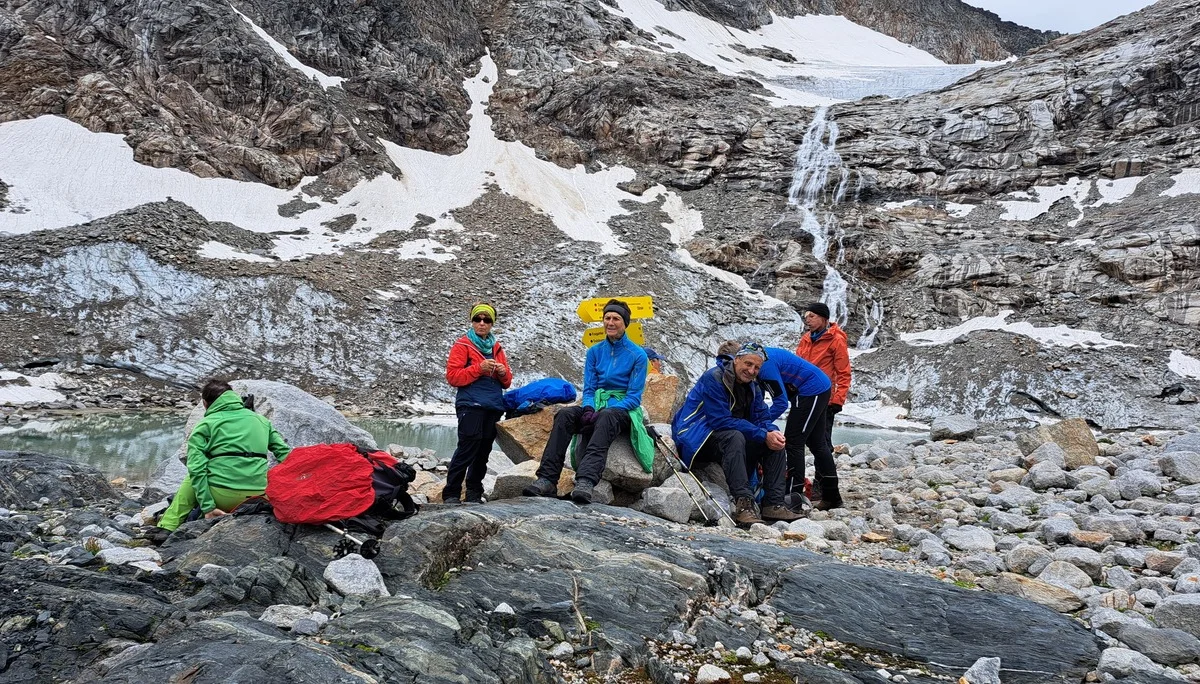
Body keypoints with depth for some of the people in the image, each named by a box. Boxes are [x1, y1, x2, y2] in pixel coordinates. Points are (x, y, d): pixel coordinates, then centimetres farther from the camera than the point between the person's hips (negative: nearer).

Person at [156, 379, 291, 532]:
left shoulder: (205, 425, 6)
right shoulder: (261, 419, 16)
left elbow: (197, 468, -7)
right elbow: (284, 452, 8)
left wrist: (207, 507, -8)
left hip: (223, 496, -2)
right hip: (259, 494, 2)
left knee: (192, 480, 26)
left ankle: (167, 528, 21)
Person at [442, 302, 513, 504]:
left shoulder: (497, 348, 19)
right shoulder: (462, 345, 3)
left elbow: (506, 382, 21)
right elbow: (452, 376, -7)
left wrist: (504, 373, -2)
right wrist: (479, 368, -16)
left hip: (493, 407, 6)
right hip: (471, 405, -6)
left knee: (483, 450, 7)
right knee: (468, 447, -15)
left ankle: (474, 493, 17)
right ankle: (451, 493, -9)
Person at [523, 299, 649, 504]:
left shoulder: (637, 355, -2)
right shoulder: (594, 352, 12)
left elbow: (634, 397, -7)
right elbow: (588, 388, 9)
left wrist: (604, 410, -20)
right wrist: (588, 410, -15)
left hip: (623, 409, -4)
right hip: (595, 406, 4)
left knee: (605, 418, -40)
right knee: (564, 414, -28)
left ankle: (585, 481, -60)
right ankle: (547, 479, -38)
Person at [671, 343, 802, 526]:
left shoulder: (753, 387, 8)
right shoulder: (714, 378, -18)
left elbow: (762, 417, 5)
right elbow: (721, 420, -26)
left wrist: (772, 431, -21)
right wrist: (763, 435, -28)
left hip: (733, 438, 8)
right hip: (697, 438, -8)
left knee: (776, 441, -6)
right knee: (734, 437, -36)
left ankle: (773, 504, -12)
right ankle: (743, 503, -41)